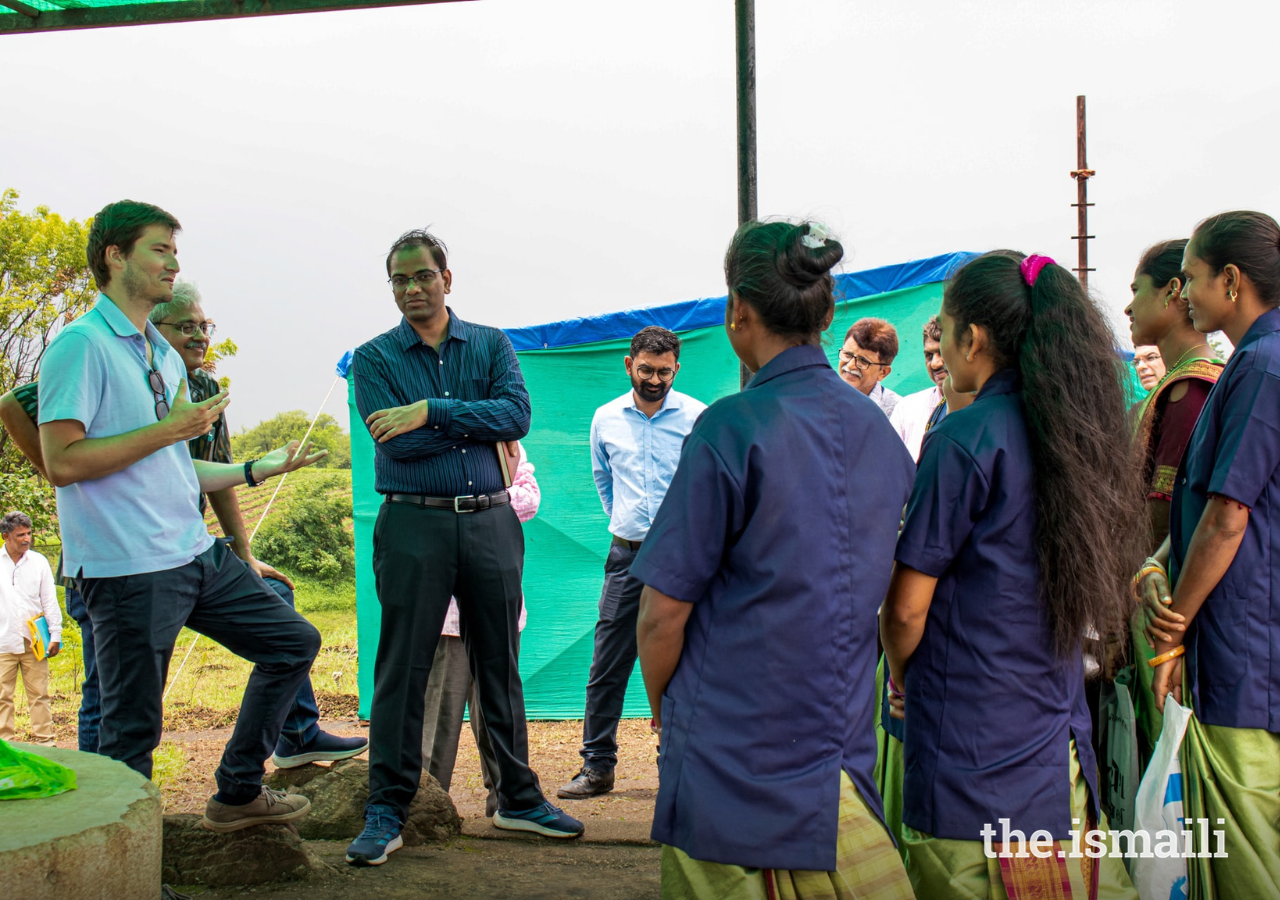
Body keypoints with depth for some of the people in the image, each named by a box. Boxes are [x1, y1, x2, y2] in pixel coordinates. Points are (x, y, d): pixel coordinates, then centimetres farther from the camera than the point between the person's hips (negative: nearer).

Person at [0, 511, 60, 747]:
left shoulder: (38, 562, 7)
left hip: (33, 640, 0)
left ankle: (45, 740, 6)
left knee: (39, 693, 1)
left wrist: (55, 635, 4)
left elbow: (49, 601, 9)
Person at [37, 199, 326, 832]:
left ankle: (238, 792, 23)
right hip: (128, 568, -9)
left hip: (197, 555, 9)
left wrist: (257, 469, 17)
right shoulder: (82, 345, -10)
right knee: (132, 729, -1)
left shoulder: (162, 355, 18)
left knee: (293, 642, 12)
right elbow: (62, 462, -19)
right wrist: (171, 429, -17)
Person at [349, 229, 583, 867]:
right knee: (402, 668, -1)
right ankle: (386, 810, 8)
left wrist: (432, 411, -15)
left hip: (491, 521, 2)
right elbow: (398, 444, -11)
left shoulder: (491, 344, 10)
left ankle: (517, 797, 22)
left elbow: (517, 413, -9)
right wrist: (481, 422, -7)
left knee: (500, 664, 10)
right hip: (414, 524, -2)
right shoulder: (374, 357, 4)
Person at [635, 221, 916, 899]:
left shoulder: (730, 429, -16)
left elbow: (664, 613, -14)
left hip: (735, 770, -6)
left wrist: (661, 704, 4)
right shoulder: (879, 431, 3)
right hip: (845, 760, 6)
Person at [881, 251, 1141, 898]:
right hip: (1058, 733, 7)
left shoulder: (965, 437, -16)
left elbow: (908, 605, -13)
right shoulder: (1077, 431, 4)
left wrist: (900, 673, 5)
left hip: (973, 744, -7)